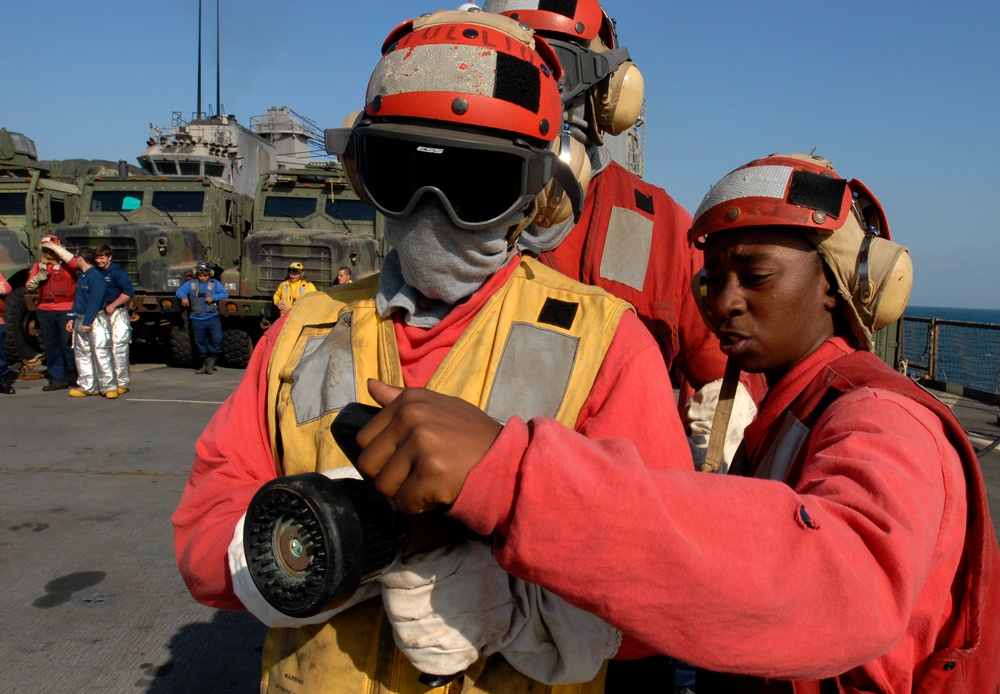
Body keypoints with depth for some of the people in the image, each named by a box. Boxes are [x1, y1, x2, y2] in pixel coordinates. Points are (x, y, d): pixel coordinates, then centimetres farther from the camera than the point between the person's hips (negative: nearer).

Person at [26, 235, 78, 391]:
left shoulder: (65, 264, 1)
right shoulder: (39, 265, 15)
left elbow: (74, 262, -24)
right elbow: (28, 286, 12)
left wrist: (56, 248, -17)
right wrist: (39, 277, -7)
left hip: (66, 309, -6)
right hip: (45, 311, 6)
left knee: (69, 344, -5)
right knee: (50, 346, 9)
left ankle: (77, 377, 3)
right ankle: (57, 379, 15)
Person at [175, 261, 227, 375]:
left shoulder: (215, 283, 8)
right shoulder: (191, 284, 12)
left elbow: (225, 294, -1)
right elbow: (179, 291, 6)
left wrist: (213, 297, -17)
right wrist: (184, 297, -16)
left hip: (212, 318, -2)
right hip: (197, 320, 2)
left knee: (217, 339, -14)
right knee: (200, 342, 7)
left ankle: (211, 361, 3)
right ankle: (205, 364, 19)